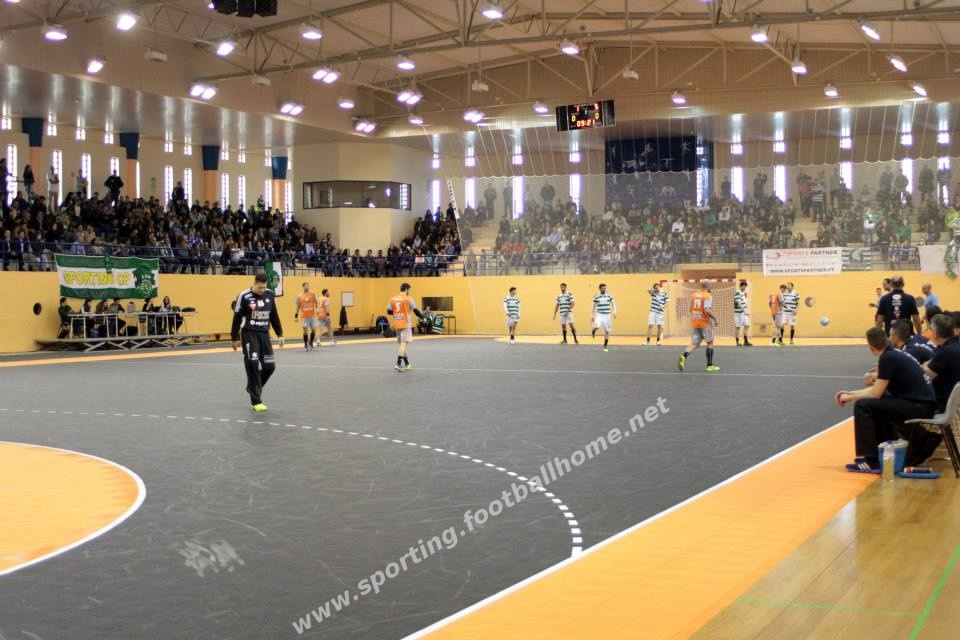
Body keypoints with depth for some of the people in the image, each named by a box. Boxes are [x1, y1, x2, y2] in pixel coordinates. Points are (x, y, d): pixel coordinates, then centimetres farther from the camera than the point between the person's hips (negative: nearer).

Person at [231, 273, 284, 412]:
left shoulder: (269, 295, 4)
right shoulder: (244, 296, -10)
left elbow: (274, 316, 14)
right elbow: (237, 318, -4)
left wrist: (279, 334, 11)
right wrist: (234, 338, -1)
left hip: (264, 334, 5)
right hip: (249, 334, -5)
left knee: (270, 366, 1)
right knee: (253, 366, -9)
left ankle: (253, 388, 28)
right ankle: (256, 401, -2)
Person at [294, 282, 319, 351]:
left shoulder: (313, 294, 1)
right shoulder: (299, 296, 3)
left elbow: (316, 303, -3)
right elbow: (298, 306, 8)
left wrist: (317, 309, -17)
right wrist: (296, 315, 4)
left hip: (312, 315, 1)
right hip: (304, 316, 0)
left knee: (313, 330, 2)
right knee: (305, 330, -2)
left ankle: (311, 343, 23)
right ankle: (306, 345, 7)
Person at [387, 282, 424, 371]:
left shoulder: (393, 299, 6)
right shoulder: (408, 299, -8)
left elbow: (389, 312, 7)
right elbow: (415, 311, -10)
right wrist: (423, 317, 4)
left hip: (396, 324, 6)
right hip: (406, 324, -6)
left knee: (401, 343, 16)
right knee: (404, 343, -7)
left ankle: (407, 364, 24)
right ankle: (398, 363, -20)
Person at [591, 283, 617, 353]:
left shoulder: (609, 296, 1)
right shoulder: (596, 297, -2)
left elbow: (613, 304, 9)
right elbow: (593, 306, 8)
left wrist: (614, 312, -4)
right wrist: (592, 315, 7)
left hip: (607, 315, 2)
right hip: (599, 314, -2)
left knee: (607, 331, 4)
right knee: (597, 326, -28)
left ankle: (605, 346, 18)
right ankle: (594, 331, 10)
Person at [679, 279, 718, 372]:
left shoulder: (694, 295, 9)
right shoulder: (708, 296, -12)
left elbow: (691, 309, 15)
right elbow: (707, 310, -24)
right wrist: (715, 318, -11)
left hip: (694, 323, 6)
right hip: (705, 323, -5)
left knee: (694, 344, 6)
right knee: (710, 343, 12)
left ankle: (684, 357, -21)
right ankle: (710, 365, 14)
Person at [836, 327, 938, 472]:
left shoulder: (888, 358, -14)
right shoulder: (894, 354, 14)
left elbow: (876, 393, -13)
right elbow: (879, 389, 18)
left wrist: (850, 397, 1)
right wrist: (850, 394, 16)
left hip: (919, 406, -10)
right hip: (921, 403, 10)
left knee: (862, 406, -12)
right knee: (876, 405, 27)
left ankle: (871, 461, -11)